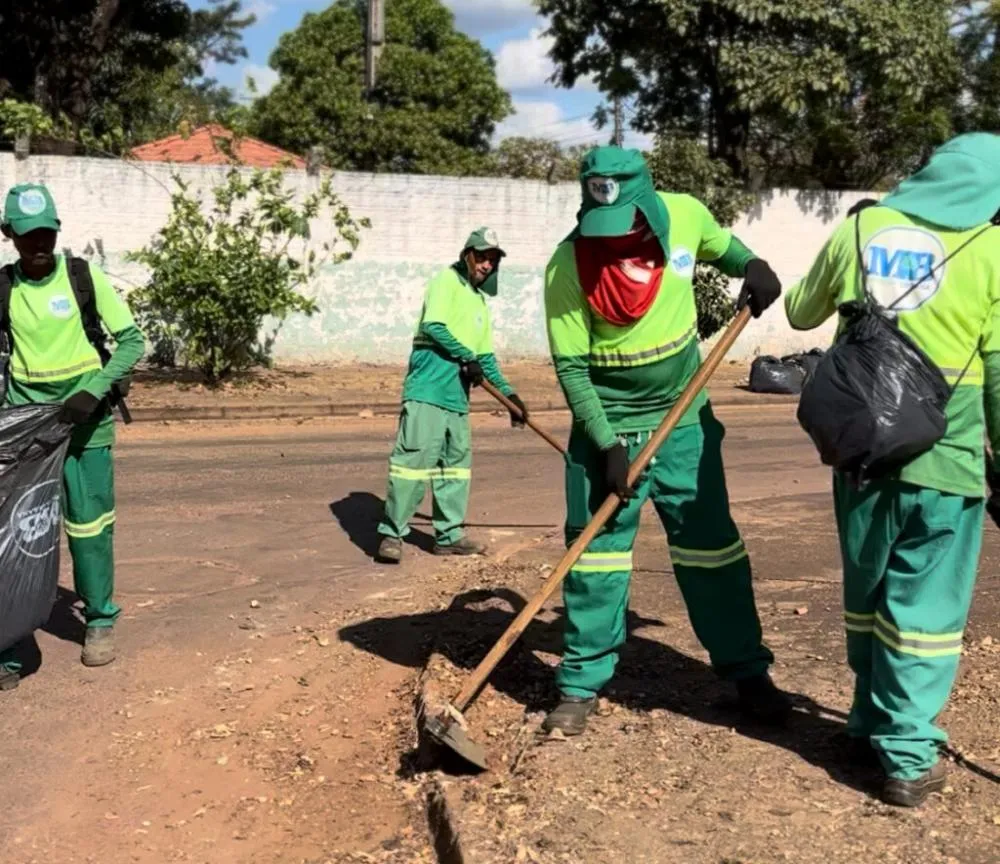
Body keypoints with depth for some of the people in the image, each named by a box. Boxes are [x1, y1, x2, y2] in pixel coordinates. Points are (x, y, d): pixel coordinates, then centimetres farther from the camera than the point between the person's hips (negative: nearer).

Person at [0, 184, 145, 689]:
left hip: (84, 419, -1)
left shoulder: (85, 277, -6)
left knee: (88, 523, 3)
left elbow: (132, 342, -5)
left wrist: (94, 391, -18)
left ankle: (100, 620, 23)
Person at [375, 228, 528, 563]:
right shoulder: (447, 281, -2)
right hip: (427, 389, -9)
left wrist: (508, 393, 21)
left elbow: (486, 355, 26)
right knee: (414, 457, -11)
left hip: (457, 397, 9)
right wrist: (467, 357, -13)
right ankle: (391, 533, -5)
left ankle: (449, 535, 20)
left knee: (457, 463, 11)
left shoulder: (480, 301, 23)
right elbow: (433, 326, -16)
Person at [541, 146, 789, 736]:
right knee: (596, 553, 1)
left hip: (684, 418, 3)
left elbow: (721, 245, 15)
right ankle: (581, 684, 14)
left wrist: (752, 265, -7)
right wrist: (607, 446, -19)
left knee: (711, 544, 8)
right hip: (607, 424, -2)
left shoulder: (686, 215, -10)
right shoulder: (568, 265, -20)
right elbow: (571, 367, -16)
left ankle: (748, 672, 21)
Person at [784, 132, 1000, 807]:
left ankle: (872, 726, 32)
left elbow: (801, 314, 19)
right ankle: (909, 756, 9)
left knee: (867, 597, 19)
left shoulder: (859, 229, 4)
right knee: (926, 608, 5)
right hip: (945, 462, -3)